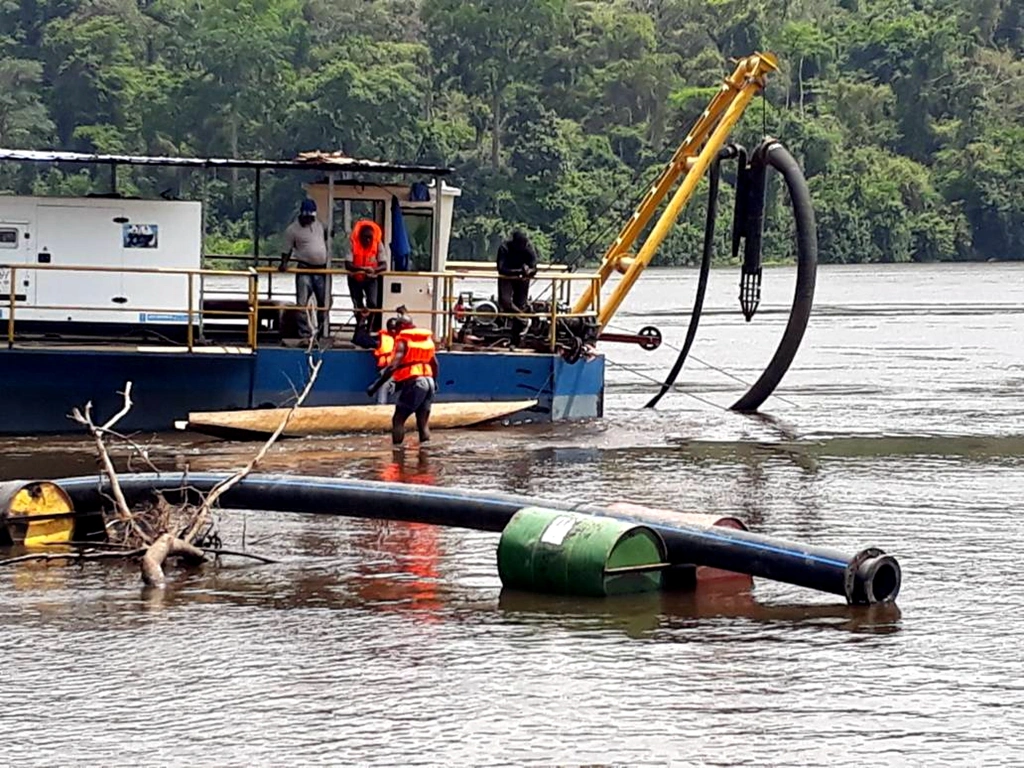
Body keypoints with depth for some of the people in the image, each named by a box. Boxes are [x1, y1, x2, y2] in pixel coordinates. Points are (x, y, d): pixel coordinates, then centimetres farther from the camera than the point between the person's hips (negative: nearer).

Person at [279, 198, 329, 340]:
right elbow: (287, 249, -4)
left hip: (321, 269, 5)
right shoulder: (292, 229, -7)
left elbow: (327, 237, 23)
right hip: (305, 269, -5)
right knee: (302, 304, -8)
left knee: (323, 302, 12)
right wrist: (284, 263, -19)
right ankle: (305, 334, -6)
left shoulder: (320, 224, 6)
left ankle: (322, 332, 26)